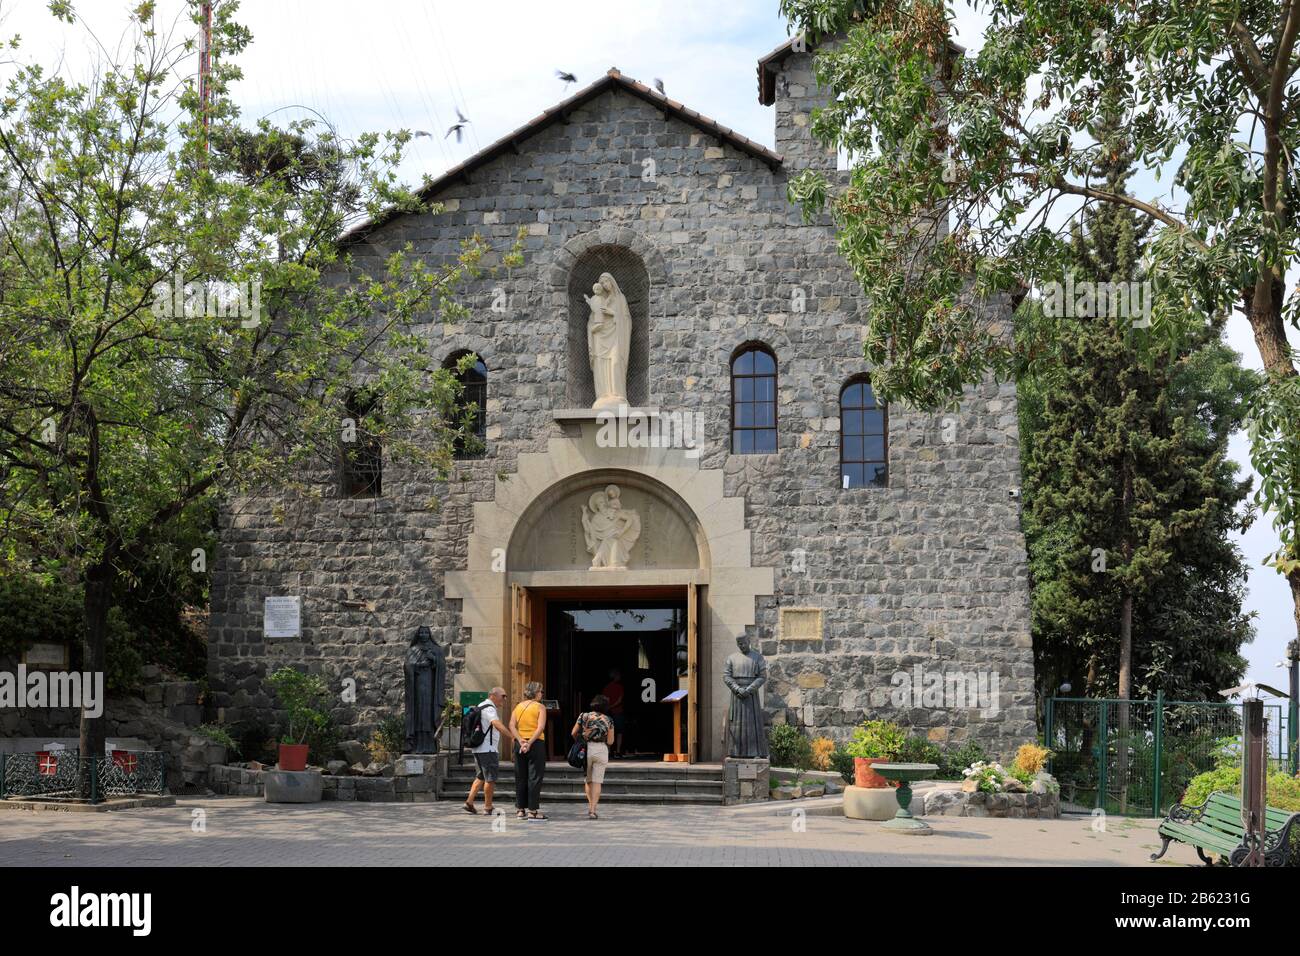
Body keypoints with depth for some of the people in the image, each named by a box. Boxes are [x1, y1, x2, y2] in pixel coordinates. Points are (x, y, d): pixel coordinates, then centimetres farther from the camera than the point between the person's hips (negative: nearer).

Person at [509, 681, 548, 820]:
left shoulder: (518, 706, 10)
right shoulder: (540, 707, -3)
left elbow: (512, 726, -2)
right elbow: (540, 728, -16)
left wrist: (521, 741, -11)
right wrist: (529, 743, -17)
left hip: (519, 744, 5)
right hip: (536, 744, -5)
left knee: (520, 778, 10)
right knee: (535, 777, -1)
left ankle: (520, 809, 12)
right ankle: (533, 810, -4)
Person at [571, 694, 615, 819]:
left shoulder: (584, 716, 0)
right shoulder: (608, 720, 0)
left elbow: (573, 733, 3)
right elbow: (610, 741, 1)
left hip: (585, 749, 0)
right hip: (602, 750, 0)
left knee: (587, 780, 19)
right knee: (597, 782, 3)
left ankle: (590, 805, 11)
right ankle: (592, 811, -5)